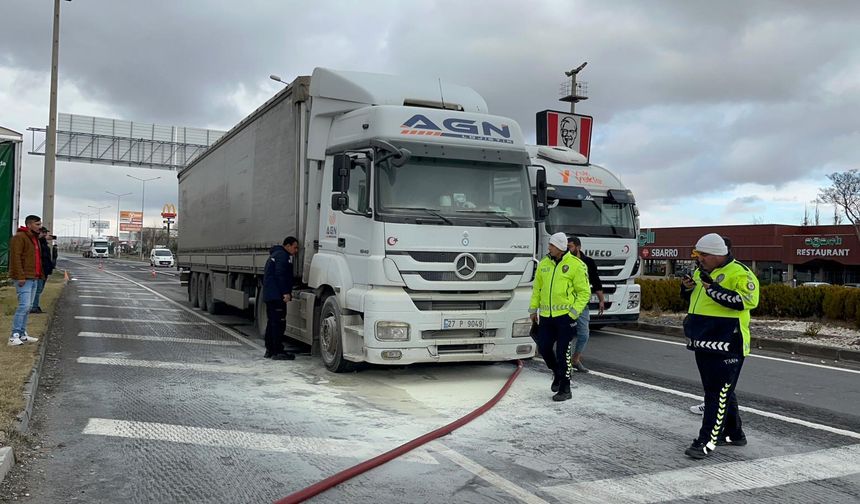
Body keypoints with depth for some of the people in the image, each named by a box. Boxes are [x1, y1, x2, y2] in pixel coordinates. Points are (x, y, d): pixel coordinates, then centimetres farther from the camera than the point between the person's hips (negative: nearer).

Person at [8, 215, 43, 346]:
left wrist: (39, 274, 16)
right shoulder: (19, 237, -10)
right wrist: (20, 276, -22)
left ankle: (22, 334, 16)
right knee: (24, 305, -14)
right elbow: (16, 257, -17)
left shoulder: (35, 238, 19)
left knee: (28, 307, 11)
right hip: (24, 278, -9)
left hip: (33, 278, 9)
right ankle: (14, 336, -12)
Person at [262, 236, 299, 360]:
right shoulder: (282, 255, -10)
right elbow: (281, 275, -20)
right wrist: (286, 292, -22)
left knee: (272, 322, 14)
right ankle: (278, 352, -10)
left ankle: (270, 350, 18)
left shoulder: (276, 254, 24)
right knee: (279, 322, -10)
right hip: (277, 295, -11)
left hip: (269, 294, 11)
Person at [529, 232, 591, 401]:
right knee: (543, 348, 8)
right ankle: (557, 374, 36)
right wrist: (533, 309, 11)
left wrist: (573, 312, -13)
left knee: (562, 353, -3)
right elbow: (537, 288, 16)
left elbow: (584, 292, -5)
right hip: (546, 316, 5)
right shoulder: (544, 264, 8)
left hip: (565, 316, -5)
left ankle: (565, 389, 10)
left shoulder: (576, 265, -7)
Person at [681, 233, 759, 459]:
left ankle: (707, 442, -4)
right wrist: (688, 288, 4)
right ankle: (734, 434, 32)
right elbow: (694, 299, 27)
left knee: (718, 394, -6)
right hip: (703, 343, 9)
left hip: (726, 345, -9)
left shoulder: (739, 273, -12)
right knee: (721, 390, 18)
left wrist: (713, 288, -28)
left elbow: (747, 301, -26)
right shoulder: (702, 272, 15)